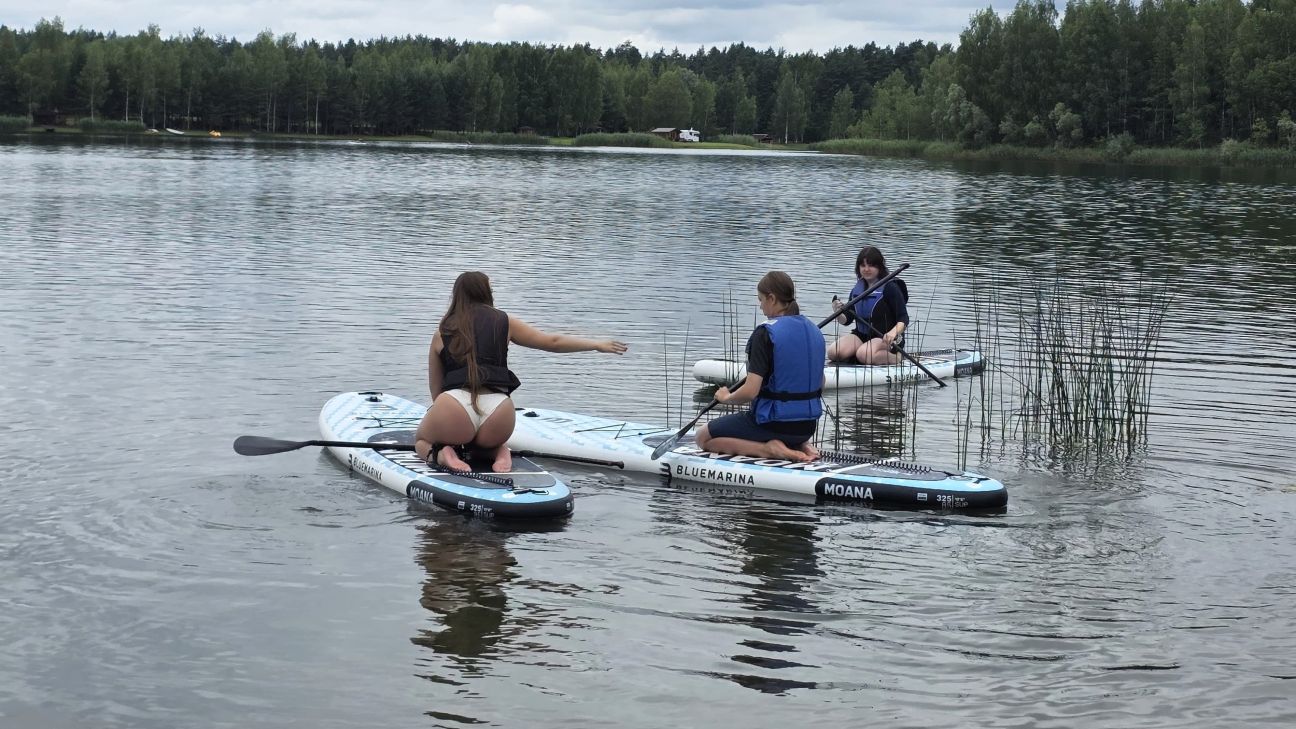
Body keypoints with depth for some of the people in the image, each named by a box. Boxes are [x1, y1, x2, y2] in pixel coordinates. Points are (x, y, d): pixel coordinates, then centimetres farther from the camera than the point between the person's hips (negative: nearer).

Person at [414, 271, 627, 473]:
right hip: (498, 413, 2)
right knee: (490, 442, 38)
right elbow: (553, 342, 21)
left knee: (422, 441, 29)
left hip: (455, 403, -2)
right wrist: (598, 344, 33)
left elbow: (435, 389, 20)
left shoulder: (442, 333, 15)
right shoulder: (504, 322, 14)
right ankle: (499, 451, 2)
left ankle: (442, 453, -6)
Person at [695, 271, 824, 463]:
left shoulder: (765, 333, -18)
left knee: (703, 438, 10)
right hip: (808, 425, 8)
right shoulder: (813, 331, 4)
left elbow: (750, 391, -22)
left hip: (773, 422, -7)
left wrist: (726, 397, -2)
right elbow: (820, 385, 13)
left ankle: (769, 449, -8)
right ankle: (800, 445, 9)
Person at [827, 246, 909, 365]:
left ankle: (895, 357, -7)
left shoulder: (890, 288, -8)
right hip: (861, 335, 6)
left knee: (864, 355, -36)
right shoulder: (857, 289, 10)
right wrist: (838, 314, -15)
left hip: (885, 338, -6)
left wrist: (894, 332, -34)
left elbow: (904, 319, -13)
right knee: (833, 353, -21)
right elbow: (846, 319, 9)